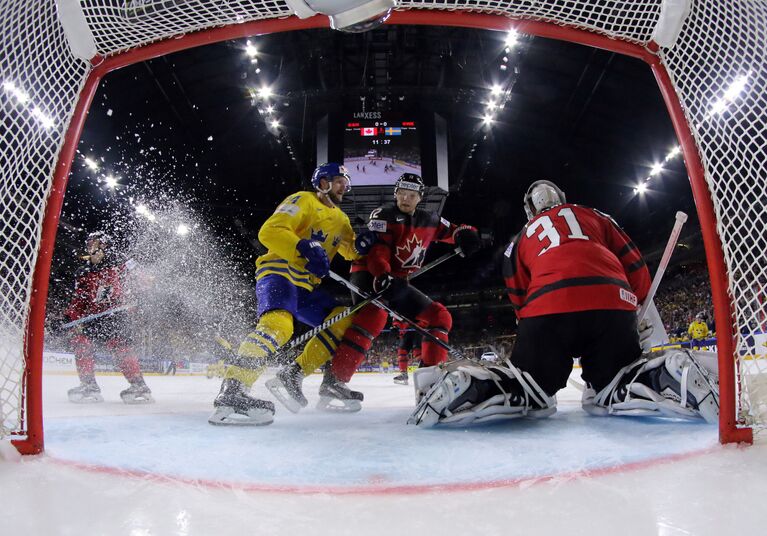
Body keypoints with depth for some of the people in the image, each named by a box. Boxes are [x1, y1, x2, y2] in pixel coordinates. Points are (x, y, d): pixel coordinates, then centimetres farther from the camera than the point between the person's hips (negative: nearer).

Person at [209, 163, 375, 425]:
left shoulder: (340, 218, 22)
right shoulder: (303, 200, -4)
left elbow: (350, 251, 20)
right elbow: (269, 231, -15)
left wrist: (362, 244, -3)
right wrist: (304, 248, -29)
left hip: (306, 286, 9)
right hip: (278, 273, -9)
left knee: (343, 320, 1)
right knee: (279, 324, -34)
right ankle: (231, 391, -39)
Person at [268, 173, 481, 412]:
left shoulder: (428, 221, 10)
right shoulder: (383, 215, -8)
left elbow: (451, 230, 19)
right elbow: (377, 251, -22)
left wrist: (464, 234, -7)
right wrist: (383, 276, -41)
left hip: (397, 282, 8)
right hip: (369, 275, -7)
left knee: (440, 316, 5)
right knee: (376, 313, -37)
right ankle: (333, 381, -44)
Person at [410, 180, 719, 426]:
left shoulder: (522, 238, 31)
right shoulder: (595, 217, 32)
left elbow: (519, 298, 22)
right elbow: (634, 265, 22)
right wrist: (640, 308, 35)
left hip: (547, 307, 0)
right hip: (612, 303, 1)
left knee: (526, 391, 11)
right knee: (613, 390, 16)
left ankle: (465, 384, -18)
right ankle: (668, 373, -15)